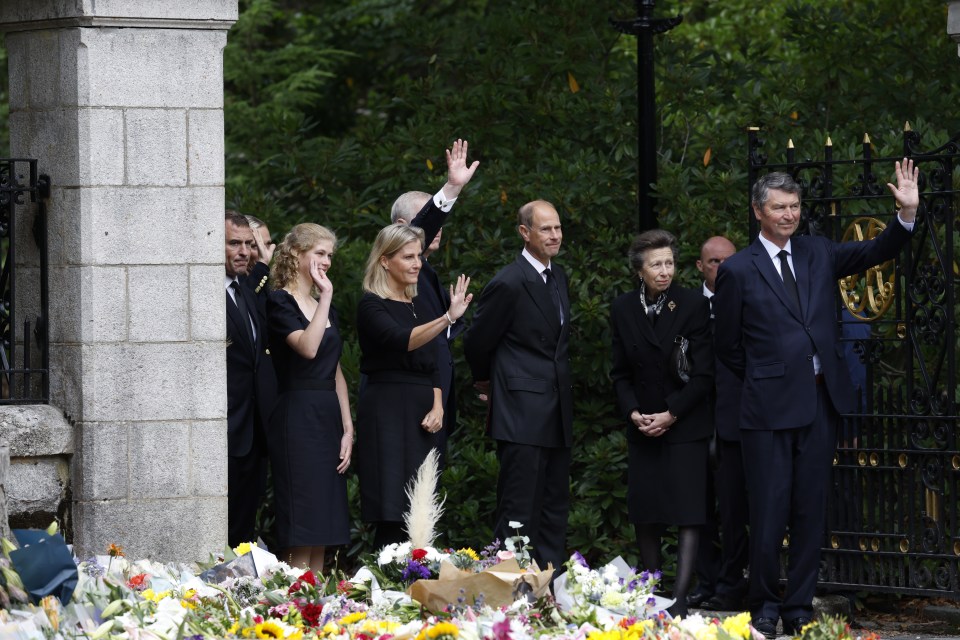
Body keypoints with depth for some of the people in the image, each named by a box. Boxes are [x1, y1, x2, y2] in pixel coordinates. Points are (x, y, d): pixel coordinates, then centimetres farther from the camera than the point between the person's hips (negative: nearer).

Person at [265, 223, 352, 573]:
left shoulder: (325, 306, 17)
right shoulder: (280, 302, -6)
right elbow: (308, 347, -23)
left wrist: (348, 429, 9)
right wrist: (326, 295, -18)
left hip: (329, 417, 8)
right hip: (297, 418, -8)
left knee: (323, 529, 6)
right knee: (300, 530, -9)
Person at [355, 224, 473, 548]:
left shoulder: (418, 305, 16)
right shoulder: (372, 305, -8)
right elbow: (402, 340, -26)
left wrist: (437, 406, 1)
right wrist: (448, 318, -39)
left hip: (422, 413, 7)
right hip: (387, 410, -7)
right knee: (393, 513, -11)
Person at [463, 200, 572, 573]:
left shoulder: (558, 277, 13)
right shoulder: (509, 284, -14)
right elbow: (476, 343, -5)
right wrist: (486, 383, 11)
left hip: (556, 414, 9)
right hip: (522, 413, -9)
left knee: (554, 510, 10)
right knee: (519, 510, -8)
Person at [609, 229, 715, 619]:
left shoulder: (693, 305, -5)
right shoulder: (623, 310, 5)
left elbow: (703, 374, -6)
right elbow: (621, 373, 10)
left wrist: (671, 415, -12)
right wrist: (632, 412, -6)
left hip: (686, 425, -4)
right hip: (642, 426, 4)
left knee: (688, 513, -10)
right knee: (645, 516, 3)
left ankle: (679, 599, -16)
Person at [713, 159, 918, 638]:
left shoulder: (818, 253, 10)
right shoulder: (738, 271, -2)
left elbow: (876, 253, 6)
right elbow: (729, 347, 5)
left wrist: (908, 212, -8)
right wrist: (766, 380, 6)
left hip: (821, 402, 4)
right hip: (769, 409, -4)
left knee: (810, 510, 7)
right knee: (769, 513, -2)